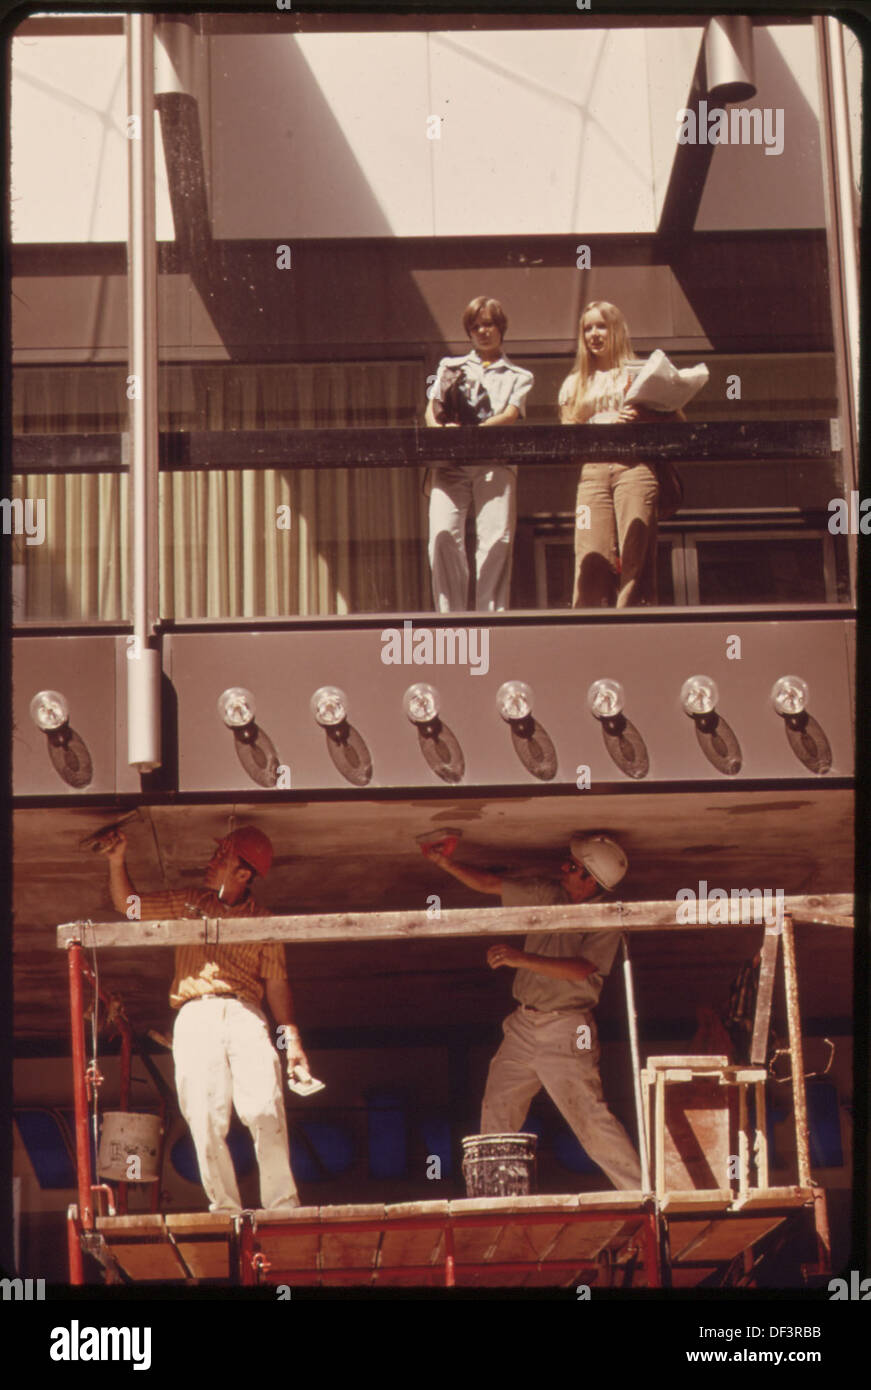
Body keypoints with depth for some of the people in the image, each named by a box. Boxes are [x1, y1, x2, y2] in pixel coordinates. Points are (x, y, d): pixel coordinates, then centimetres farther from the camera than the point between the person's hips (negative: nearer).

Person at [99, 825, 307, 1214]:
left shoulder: (263, 921, 14)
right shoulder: (187, 903, 21)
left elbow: (276, 983, 10)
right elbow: (127, 904, 27)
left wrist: (292, 1038, 0)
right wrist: (117, 860, 12)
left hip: (245, 1015, -2)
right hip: (195, 1017, 2)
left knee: (265, 1111, -17)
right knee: (205, 1118, -10)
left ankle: (282, 1206, -15)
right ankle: (224, 1208, -6)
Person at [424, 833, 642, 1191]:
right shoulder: (548, 894, 8)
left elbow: (581, 969, -25)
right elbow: (490, 884, 15)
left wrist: (520, 958, -31)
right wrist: (446, 864, 6)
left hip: (565, 1032, -7)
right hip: (524, 1024, 7)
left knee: (589, 1116, -12)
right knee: (497, 1111, 7)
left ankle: (641, 1192, -6)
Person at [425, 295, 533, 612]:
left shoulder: (518, 377, 21)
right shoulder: (450, 367, 26)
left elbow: (511, 415, 4)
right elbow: (432, 410, 16)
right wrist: (440, 431, -9)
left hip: (495, 461, -1)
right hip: (450, 463, 1)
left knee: (496, 540, -16)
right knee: (444, 535, -17)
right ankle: (450, 615, -16)